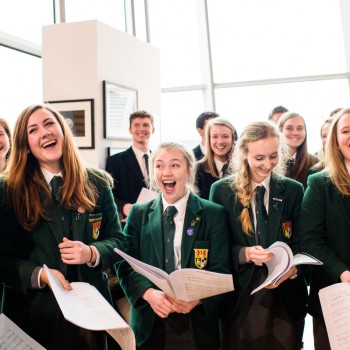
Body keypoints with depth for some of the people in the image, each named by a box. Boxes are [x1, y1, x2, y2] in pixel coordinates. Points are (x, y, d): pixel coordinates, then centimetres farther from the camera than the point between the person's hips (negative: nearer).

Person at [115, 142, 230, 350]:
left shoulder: (214, 214, -2)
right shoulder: (138, 214, 4)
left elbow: (220, 270, -6)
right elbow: (125, 265, -1)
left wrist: (197, 298, -24)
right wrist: (149, 293, -20)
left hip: (198, 326, -1)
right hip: (150, 324, 1)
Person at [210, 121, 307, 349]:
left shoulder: (294, 191, 3)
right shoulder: (221, 191, -2)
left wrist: (293, 268, -17)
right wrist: (244, 253, -20)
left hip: (286, 296, 1)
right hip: (240, 295, -1)